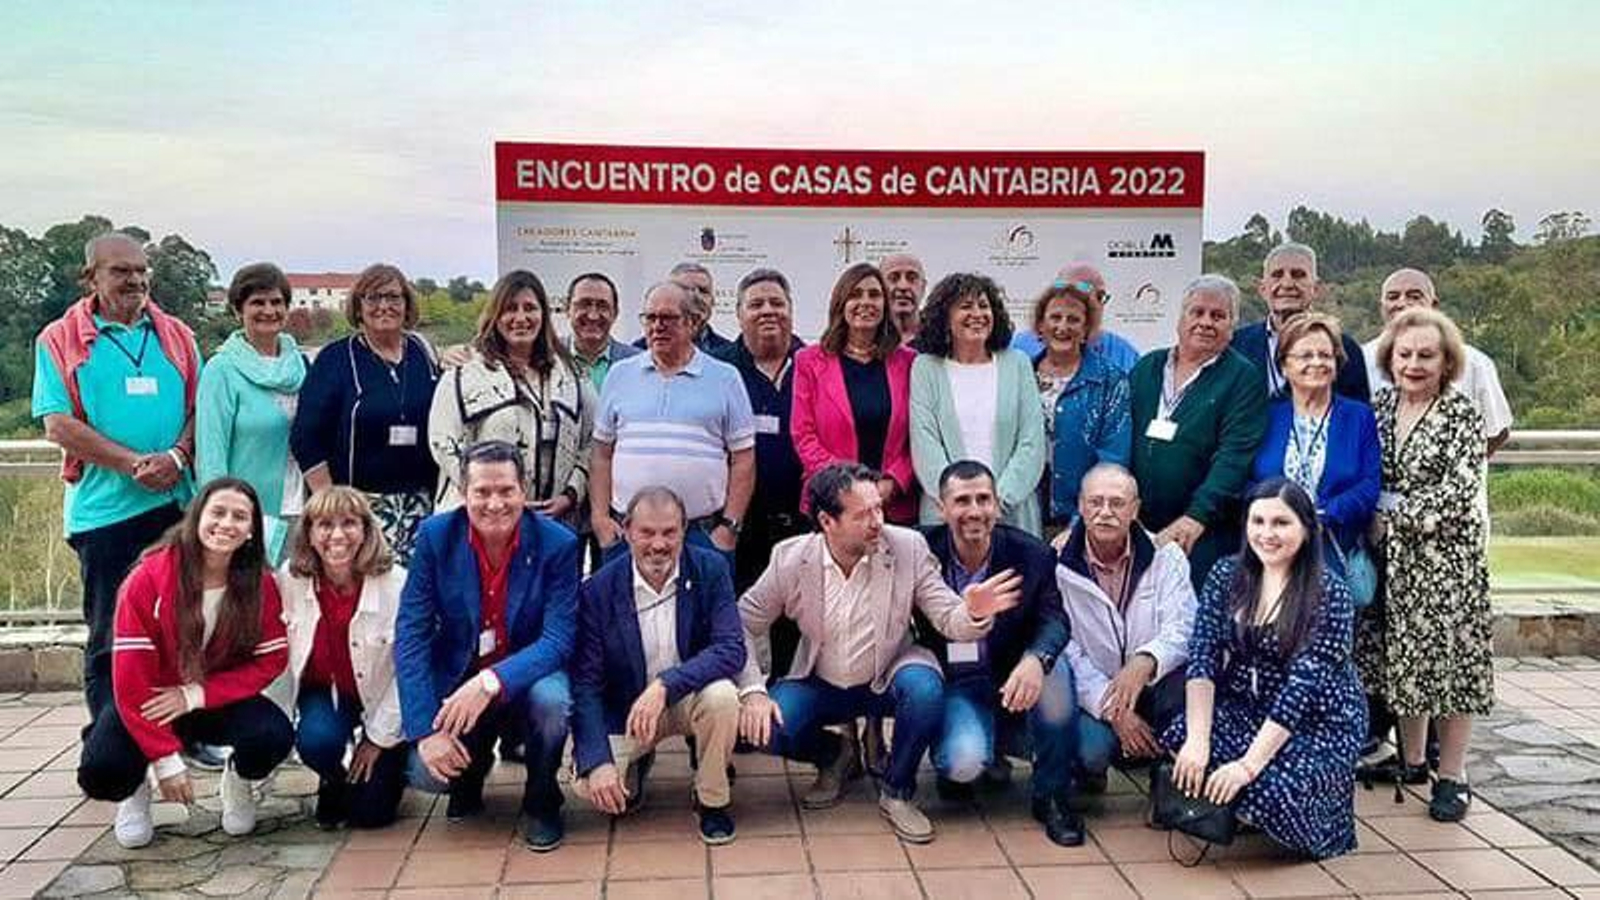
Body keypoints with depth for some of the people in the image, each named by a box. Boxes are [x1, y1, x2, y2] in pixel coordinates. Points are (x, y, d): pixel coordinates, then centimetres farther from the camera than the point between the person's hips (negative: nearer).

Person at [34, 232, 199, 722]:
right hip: (104, 511, -3)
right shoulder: (60, 341, 2)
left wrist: (177, 456, -10)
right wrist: (133, 463, -15)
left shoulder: (176, 335, 12)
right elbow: (58, 425, -6)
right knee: (109, 638, 4)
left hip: (177, 503, 3)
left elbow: (201, 408, 10)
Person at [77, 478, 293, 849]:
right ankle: (135, 789, 12)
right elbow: (131, 678, -19)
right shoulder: (148, 579, -20)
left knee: (276, 736, -28)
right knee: (101, 773, -28)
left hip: (220, 703, 1)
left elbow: (271, 660, -10)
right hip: (152, 703, -1)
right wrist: (166, 760, -21)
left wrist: (195, 695, -22)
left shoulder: (260, 584, -12)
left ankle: (238, 781, 9)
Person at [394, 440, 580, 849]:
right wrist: (426, 730, -22)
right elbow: (411, 636, -12)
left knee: (551, 698, -34)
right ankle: (472, 769, 19)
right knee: (425, 772, -21)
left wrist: (491, 682, -37)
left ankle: (541, 802, -3)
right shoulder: (435, 536, -11)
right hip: (455, 679, 1)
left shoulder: (558, 544, -15)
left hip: (526, 678, -1)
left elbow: (558, 639, -20)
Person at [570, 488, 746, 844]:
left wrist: (666, 685, -35)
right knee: (591, 786, -22)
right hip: (625, 708, 0)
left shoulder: (711, 570, -12)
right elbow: (586, 682, -13)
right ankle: (636, 766, 17)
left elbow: (732, 650, -21)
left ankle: (713, 801, -6)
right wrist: (597, 762, -24)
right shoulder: (599, 590, -13)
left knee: (722, 696, -33)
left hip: (691, 696, 0)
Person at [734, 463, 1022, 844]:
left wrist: (973, 613, -39)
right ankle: (836, 755, 12)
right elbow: (741, 625, -5)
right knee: (766, 729, -24)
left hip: (887, 679, -1)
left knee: (925, 691, -33)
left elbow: (947, 619, -15)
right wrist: (752, 692, -18)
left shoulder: (908, 547, -16)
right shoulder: (791, 558, -14)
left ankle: (897, 792, -5)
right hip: (820, 684, 1)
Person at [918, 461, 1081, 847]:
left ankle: (1052, 797, -9)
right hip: (953, 685, -2)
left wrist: (1035, 659, -35)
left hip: (1013, 681, 2)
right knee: (964, 762, -31)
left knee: (1054, 670, -31)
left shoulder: (1032, 554, -7)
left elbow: (1053, 619, -14)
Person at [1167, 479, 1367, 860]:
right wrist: (1198, 740, -23)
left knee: (1273, 792, -29)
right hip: (1244, 709, 4)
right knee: (1179, 749, -25)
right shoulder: (1226, 576, -1)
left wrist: (1249, 764, -27)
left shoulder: (1329, 594, -15)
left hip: (1318, 724, -3)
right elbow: (1202, 658, -9)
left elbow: (1304, 686, -21)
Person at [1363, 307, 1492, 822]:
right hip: (1391, 558, 5)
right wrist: (1371, 520, 0)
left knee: (1447, 654, -2)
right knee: (1401, 657, 10)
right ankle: (1411, 760, 25)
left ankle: (1452, 776, 8)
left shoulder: (1463, 417, -6)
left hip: (1446, 554, -4)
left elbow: (1458, 494, -14)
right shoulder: (1378, 408, 8)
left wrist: (1395, 510, -11)